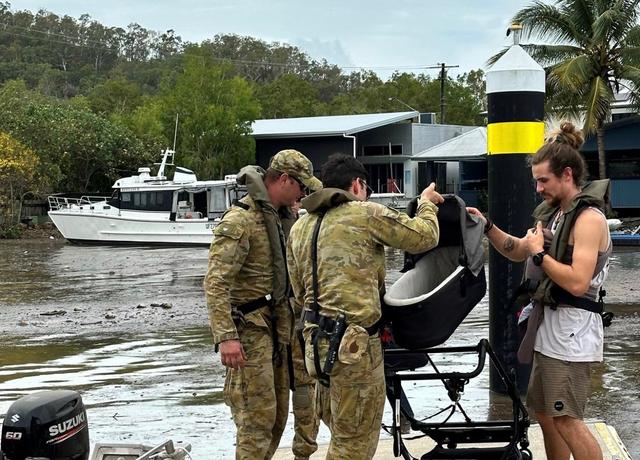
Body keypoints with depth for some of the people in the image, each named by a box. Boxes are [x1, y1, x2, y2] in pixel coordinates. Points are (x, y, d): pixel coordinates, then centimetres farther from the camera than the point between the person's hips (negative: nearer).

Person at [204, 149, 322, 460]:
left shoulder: (282, 218, 12)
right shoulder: (240, 220, -16)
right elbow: (216, 282, -22)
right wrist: (226, 337, -29)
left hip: (276, 327, 9)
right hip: (250, 328, -9)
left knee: (278, 413, 14)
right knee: (257, 416, -8)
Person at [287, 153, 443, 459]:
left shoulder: (299, 228, 14)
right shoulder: (366, 214, -6)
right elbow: (424, 237, 0)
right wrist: (427, 203, 17)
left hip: (315, 342, 7)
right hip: (354, 344, -7)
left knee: (342, 433, 21)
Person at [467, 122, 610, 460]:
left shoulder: (589, 217, -16)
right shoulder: (555, 211, 12)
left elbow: (577, 283, -25)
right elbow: (517, 251, 23)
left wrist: (539, 253, -14)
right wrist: (487, 226, 8)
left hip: (572, 327, -10)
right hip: (549, 323, 10)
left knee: (566, 419, -9)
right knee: (543, 411, 16)